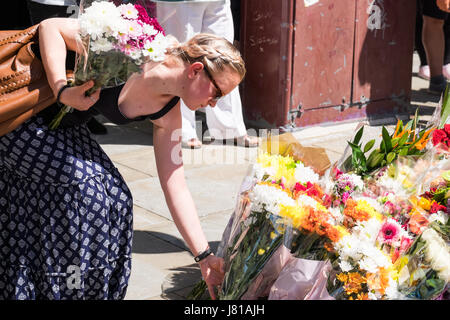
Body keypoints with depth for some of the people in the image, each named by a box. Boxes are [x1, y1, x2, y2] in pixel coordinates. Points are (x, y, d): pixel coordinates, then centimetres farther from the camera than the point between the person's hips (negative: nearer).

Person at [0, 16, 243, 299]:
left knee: (112, 194, -3)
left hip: (64, 127, 8)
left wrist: (205, 256, -9)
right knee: (83, 183, -18)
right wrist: (62, 90, -35)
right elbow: (50, 27, -24)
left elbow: (175, 187, -5)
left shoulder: (168, 115, -7)